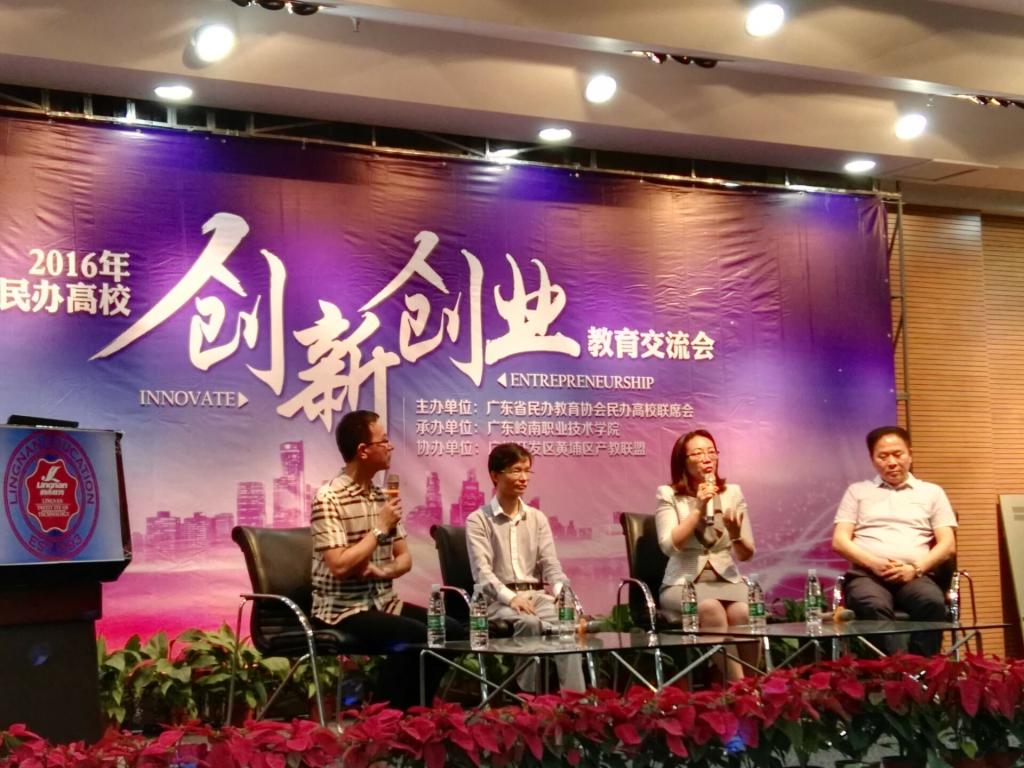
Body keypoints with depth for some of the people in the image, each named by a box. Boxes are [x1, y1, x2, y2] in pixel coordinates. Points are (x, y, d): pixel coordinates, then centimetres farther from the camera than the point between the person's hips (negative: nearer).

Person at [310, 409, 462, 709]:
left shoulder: (383, 496, 11)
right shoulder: (329, 498, -14)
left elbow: (405, 558, 13)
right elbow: (340, 567, -23)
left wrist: (383, 572, -10)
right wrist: (380, 528, -14)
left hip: (382, 602, 8)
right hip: (343, 609, -8)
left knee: (452, 630, -9)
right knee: (416, 637, -27)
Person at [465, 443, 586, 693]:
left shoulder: (537, 518, 18)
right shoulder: (478, 520, 4)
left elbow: (550, 563, 8)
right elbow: (482, 571, -8)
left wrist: (562, 590, -15)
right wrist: (510, 597, -26)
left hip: (537, 595, 4)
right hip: (499, 599, -4)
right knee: (529, 623, -37)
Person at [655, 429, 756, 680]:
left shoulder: (733, 493, 10)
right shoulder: (668, 495, 2)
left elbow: (747, 554, 9)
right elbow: (670, 546, -13)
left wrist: (736, 534, -14)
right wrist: (698, 509, -13)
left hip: (727, 580, 3)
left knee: (743, 613, -33)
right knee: (711, 609, -36)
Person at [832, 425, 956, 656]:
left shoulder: (932, 492, 22)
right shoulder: (857, 491, 21)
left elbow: (947, 544, 12)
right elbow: (839, 541, 10)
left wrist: (916, 568, -7)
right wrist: (874, 563, -9)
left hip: (914, 575, 1)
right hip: (867, 573, -1)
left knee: (933, 602, -36)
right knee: (873, 606, -38)